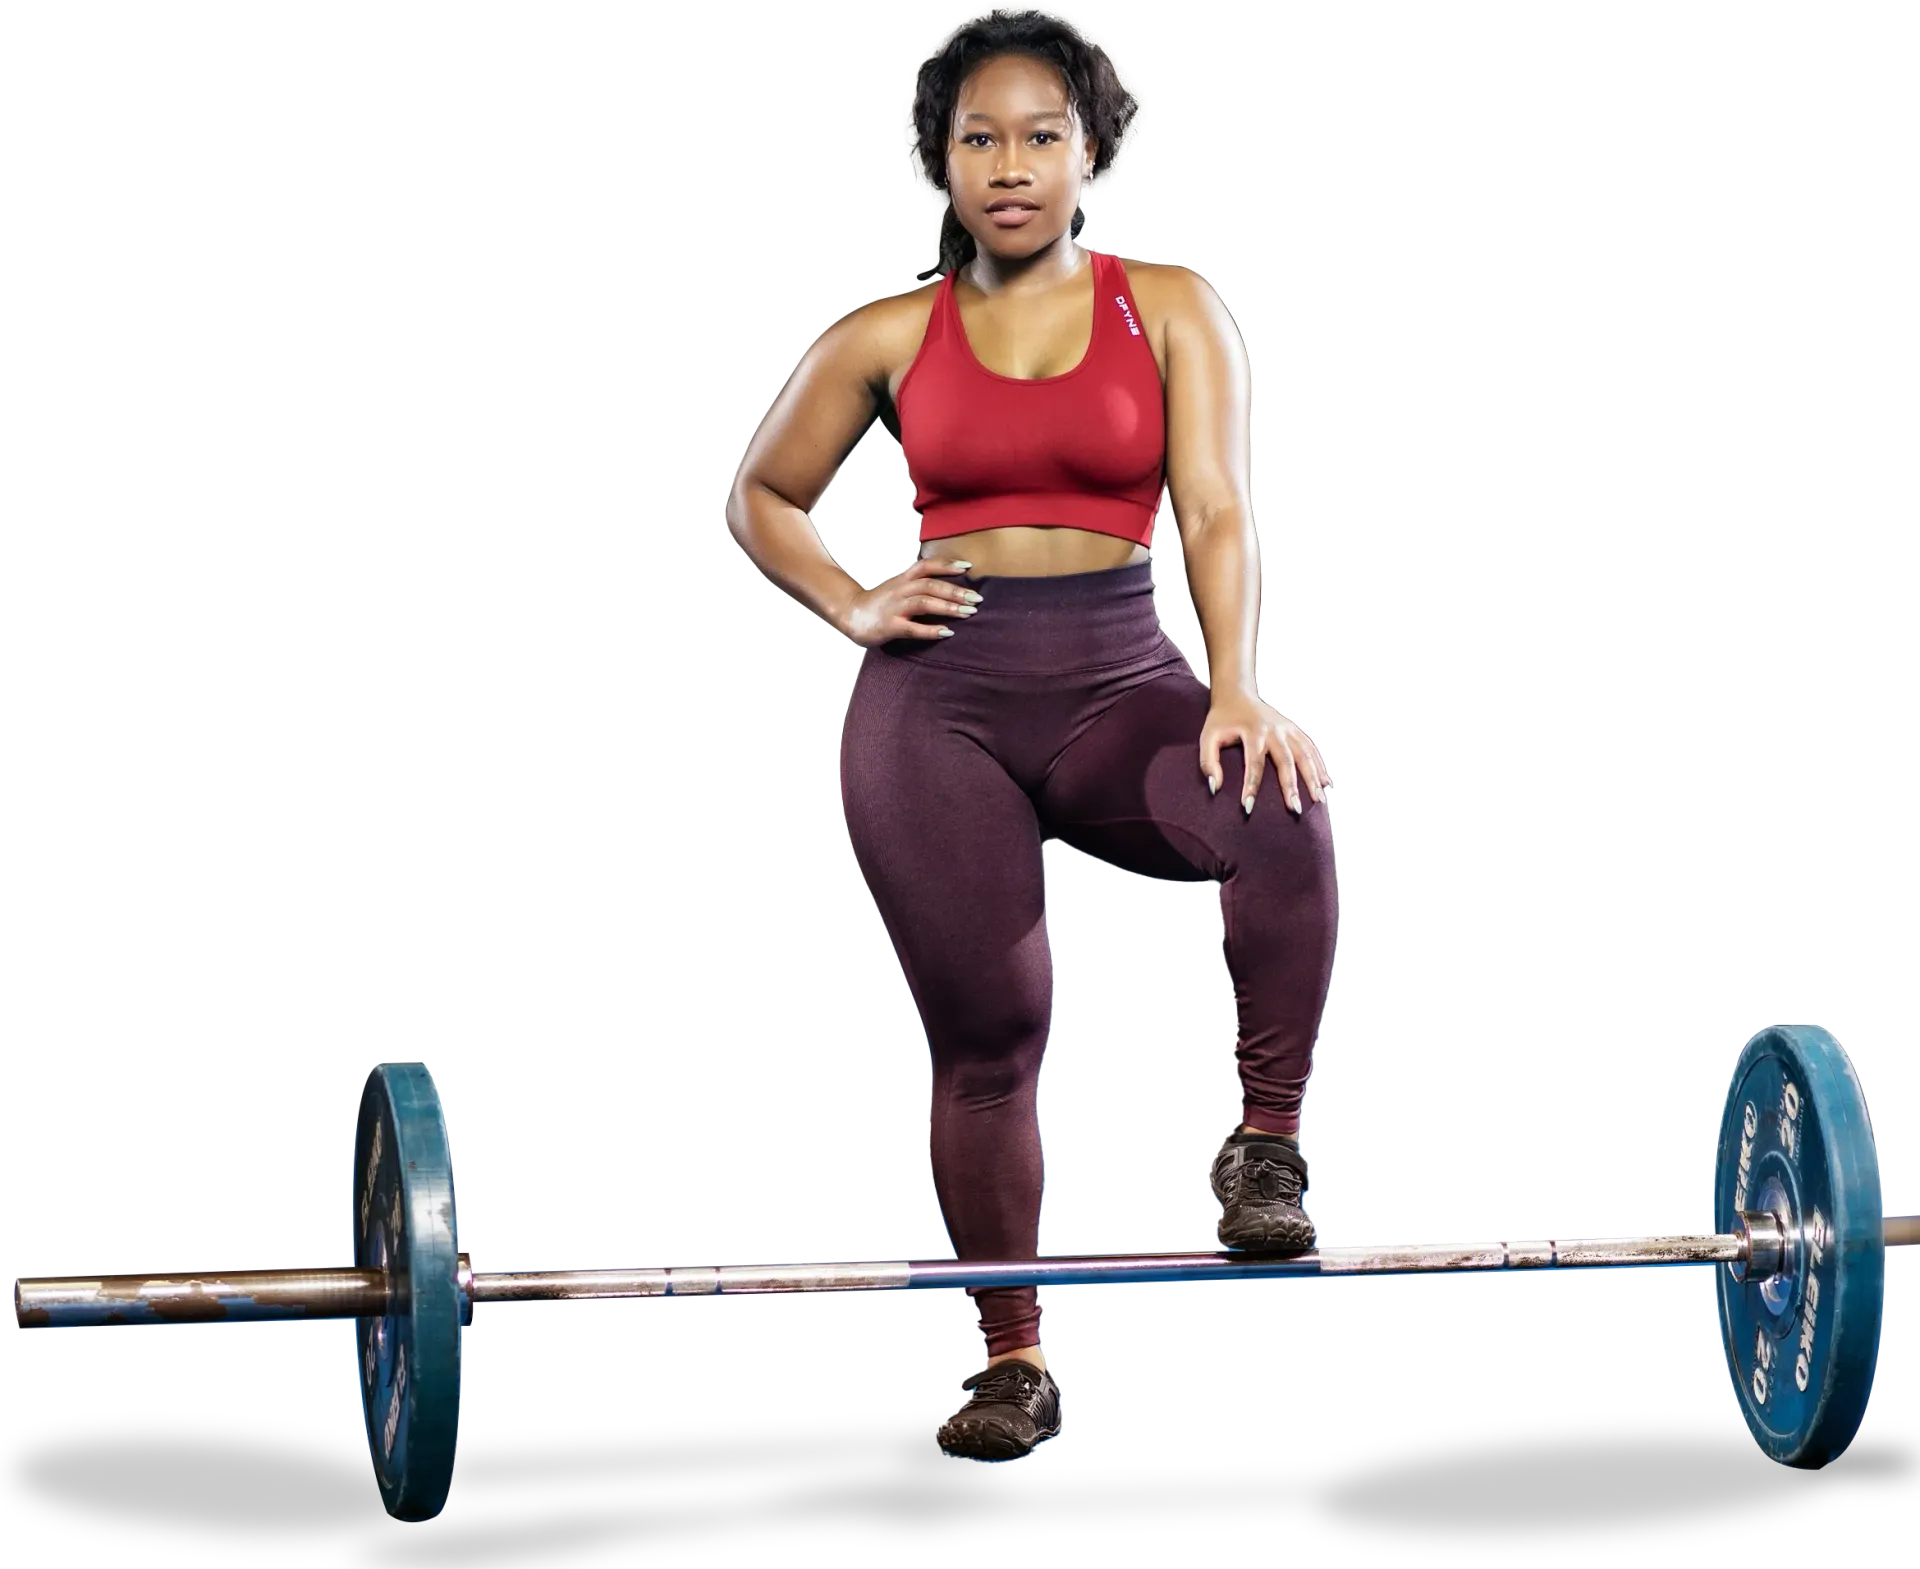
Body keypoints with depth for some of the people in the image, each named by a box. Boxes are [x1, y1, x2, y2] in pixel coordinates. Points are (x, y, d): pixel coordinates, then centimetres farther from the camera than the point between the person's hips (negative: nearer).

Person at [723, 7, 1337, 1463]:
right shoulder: (887, 338, 10)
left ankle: (1266, 1147, -15)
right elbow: (762, 495, 24)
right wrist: (852, 606, 4)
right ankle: (1012, 1358, 8)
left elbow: (1218, 513, -5)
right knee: (985, 1025, -8)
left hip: (1120, 680, -1)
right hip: (939, 689, 1)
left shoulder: (1171, 310, 7)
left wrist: (1236, 689, -22)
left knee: (1280, 810, -33)